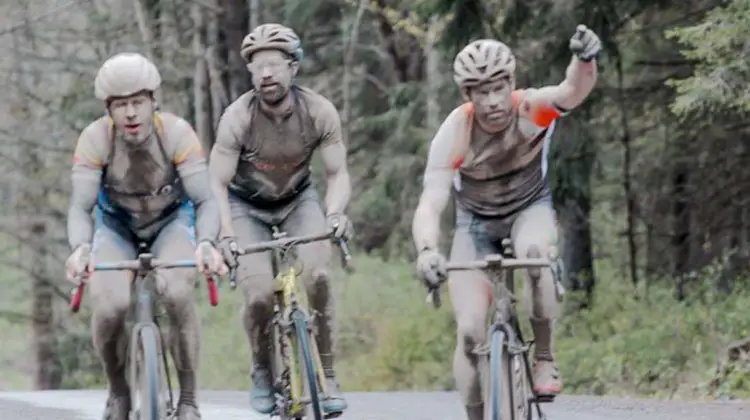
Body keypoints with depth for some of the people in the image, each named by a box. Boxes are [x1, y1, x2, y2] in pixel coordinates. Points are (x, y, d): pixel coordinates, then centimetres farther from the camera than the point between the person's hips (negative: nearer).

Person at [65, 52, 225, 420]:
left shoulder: (176, 132, -28)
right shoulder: (95, 138, -26)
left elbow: (206, 200, -30)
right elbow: (80, 206, -28)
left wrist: (206, 244, -50)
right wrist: (80, 248, -49)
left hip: (172, 221, -1)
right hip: (116, 226, 1)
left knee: (177, 293, -31)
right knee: (109, 307, -27)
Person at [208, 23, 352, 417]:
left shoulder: (319, 111, -21)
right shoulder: (238, 117, -26)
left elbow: (337, 173, -14)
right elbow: (218, 184, -22)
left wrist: (335, 213, -34)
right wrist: (226, 235, -38)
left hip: (298, 200, 1)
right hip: (247, 206, -1)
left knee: (317, 277, -25)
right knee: (260, 295, -21)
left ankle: (325, 375, -11)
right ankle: (262, 371, 7)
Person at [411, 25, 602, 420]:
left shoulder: (531, 109, -28)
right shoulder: (454, 133, -30)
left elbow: (573, 91, -49)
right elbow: (430, 205, -38)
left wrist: (584, 61, -72)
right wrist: (426, 250, -58)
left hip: (530, 209, 0)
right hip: (477, 222, 1)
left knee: (537, 254, -36)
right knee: (470, 332, -11)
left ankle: (544, 358, -16)